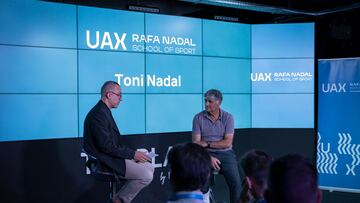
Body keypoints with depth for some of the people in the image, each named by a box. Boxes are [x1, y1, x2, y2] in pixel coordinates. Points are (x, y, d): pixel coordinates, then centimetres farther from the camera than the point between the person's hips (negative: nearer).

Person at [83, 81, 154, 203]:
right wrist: (132, 154, -18)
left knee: (149, 168, 9)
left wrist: (132, 153, 5)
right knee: (146, 175, -15)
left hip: (112, 156, 10)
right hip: (105, 161, -10)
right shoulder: (98, 114, -20)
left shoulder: (104, 111, 13)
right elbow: (106, 146, -24)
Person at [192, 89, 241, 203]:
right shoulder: (198, 118, 0)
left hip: (225, 154, 0)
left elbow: (227, 143, -7)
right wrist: (209, 158, -17)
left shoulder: (228, 117, -1)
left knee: (236, 183, -18)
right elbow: (196, 143, -5)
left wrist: (207, 144, -11)